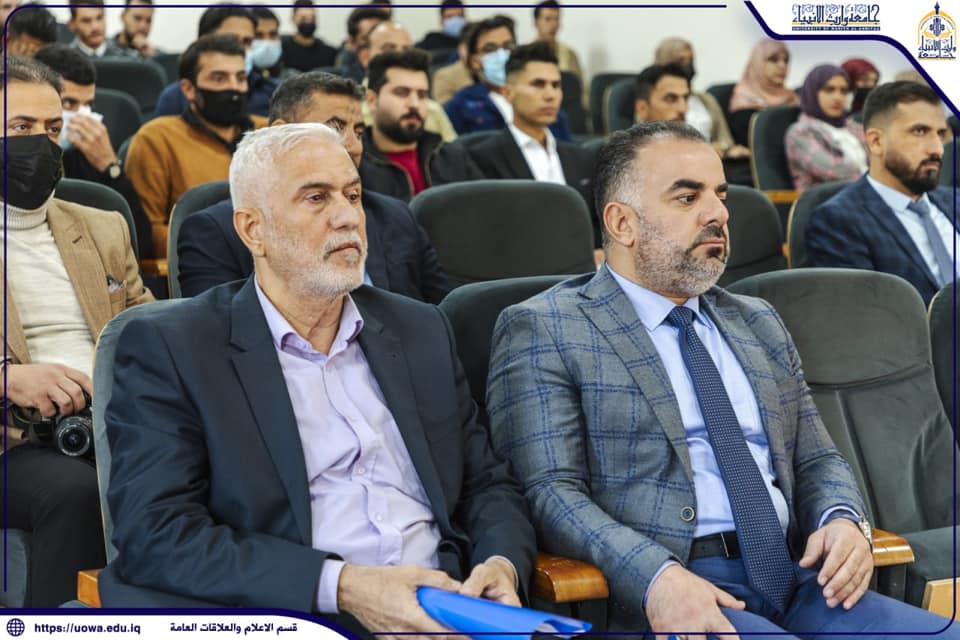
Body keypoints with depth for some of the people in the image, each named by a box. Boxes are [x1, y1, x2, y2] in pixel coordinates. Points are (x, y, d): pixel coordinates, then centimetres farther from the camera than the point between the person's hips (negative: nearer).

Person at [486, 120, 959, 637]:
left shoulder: (759, 324, 23)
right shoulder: (543, 331, 2)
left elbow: (816, 460, 24)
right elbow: (549, 491, -7)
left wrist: (843, 519, 0)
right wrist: (655, 576, -24)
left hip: (799, 579, 7)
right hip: (656, 595, -6)